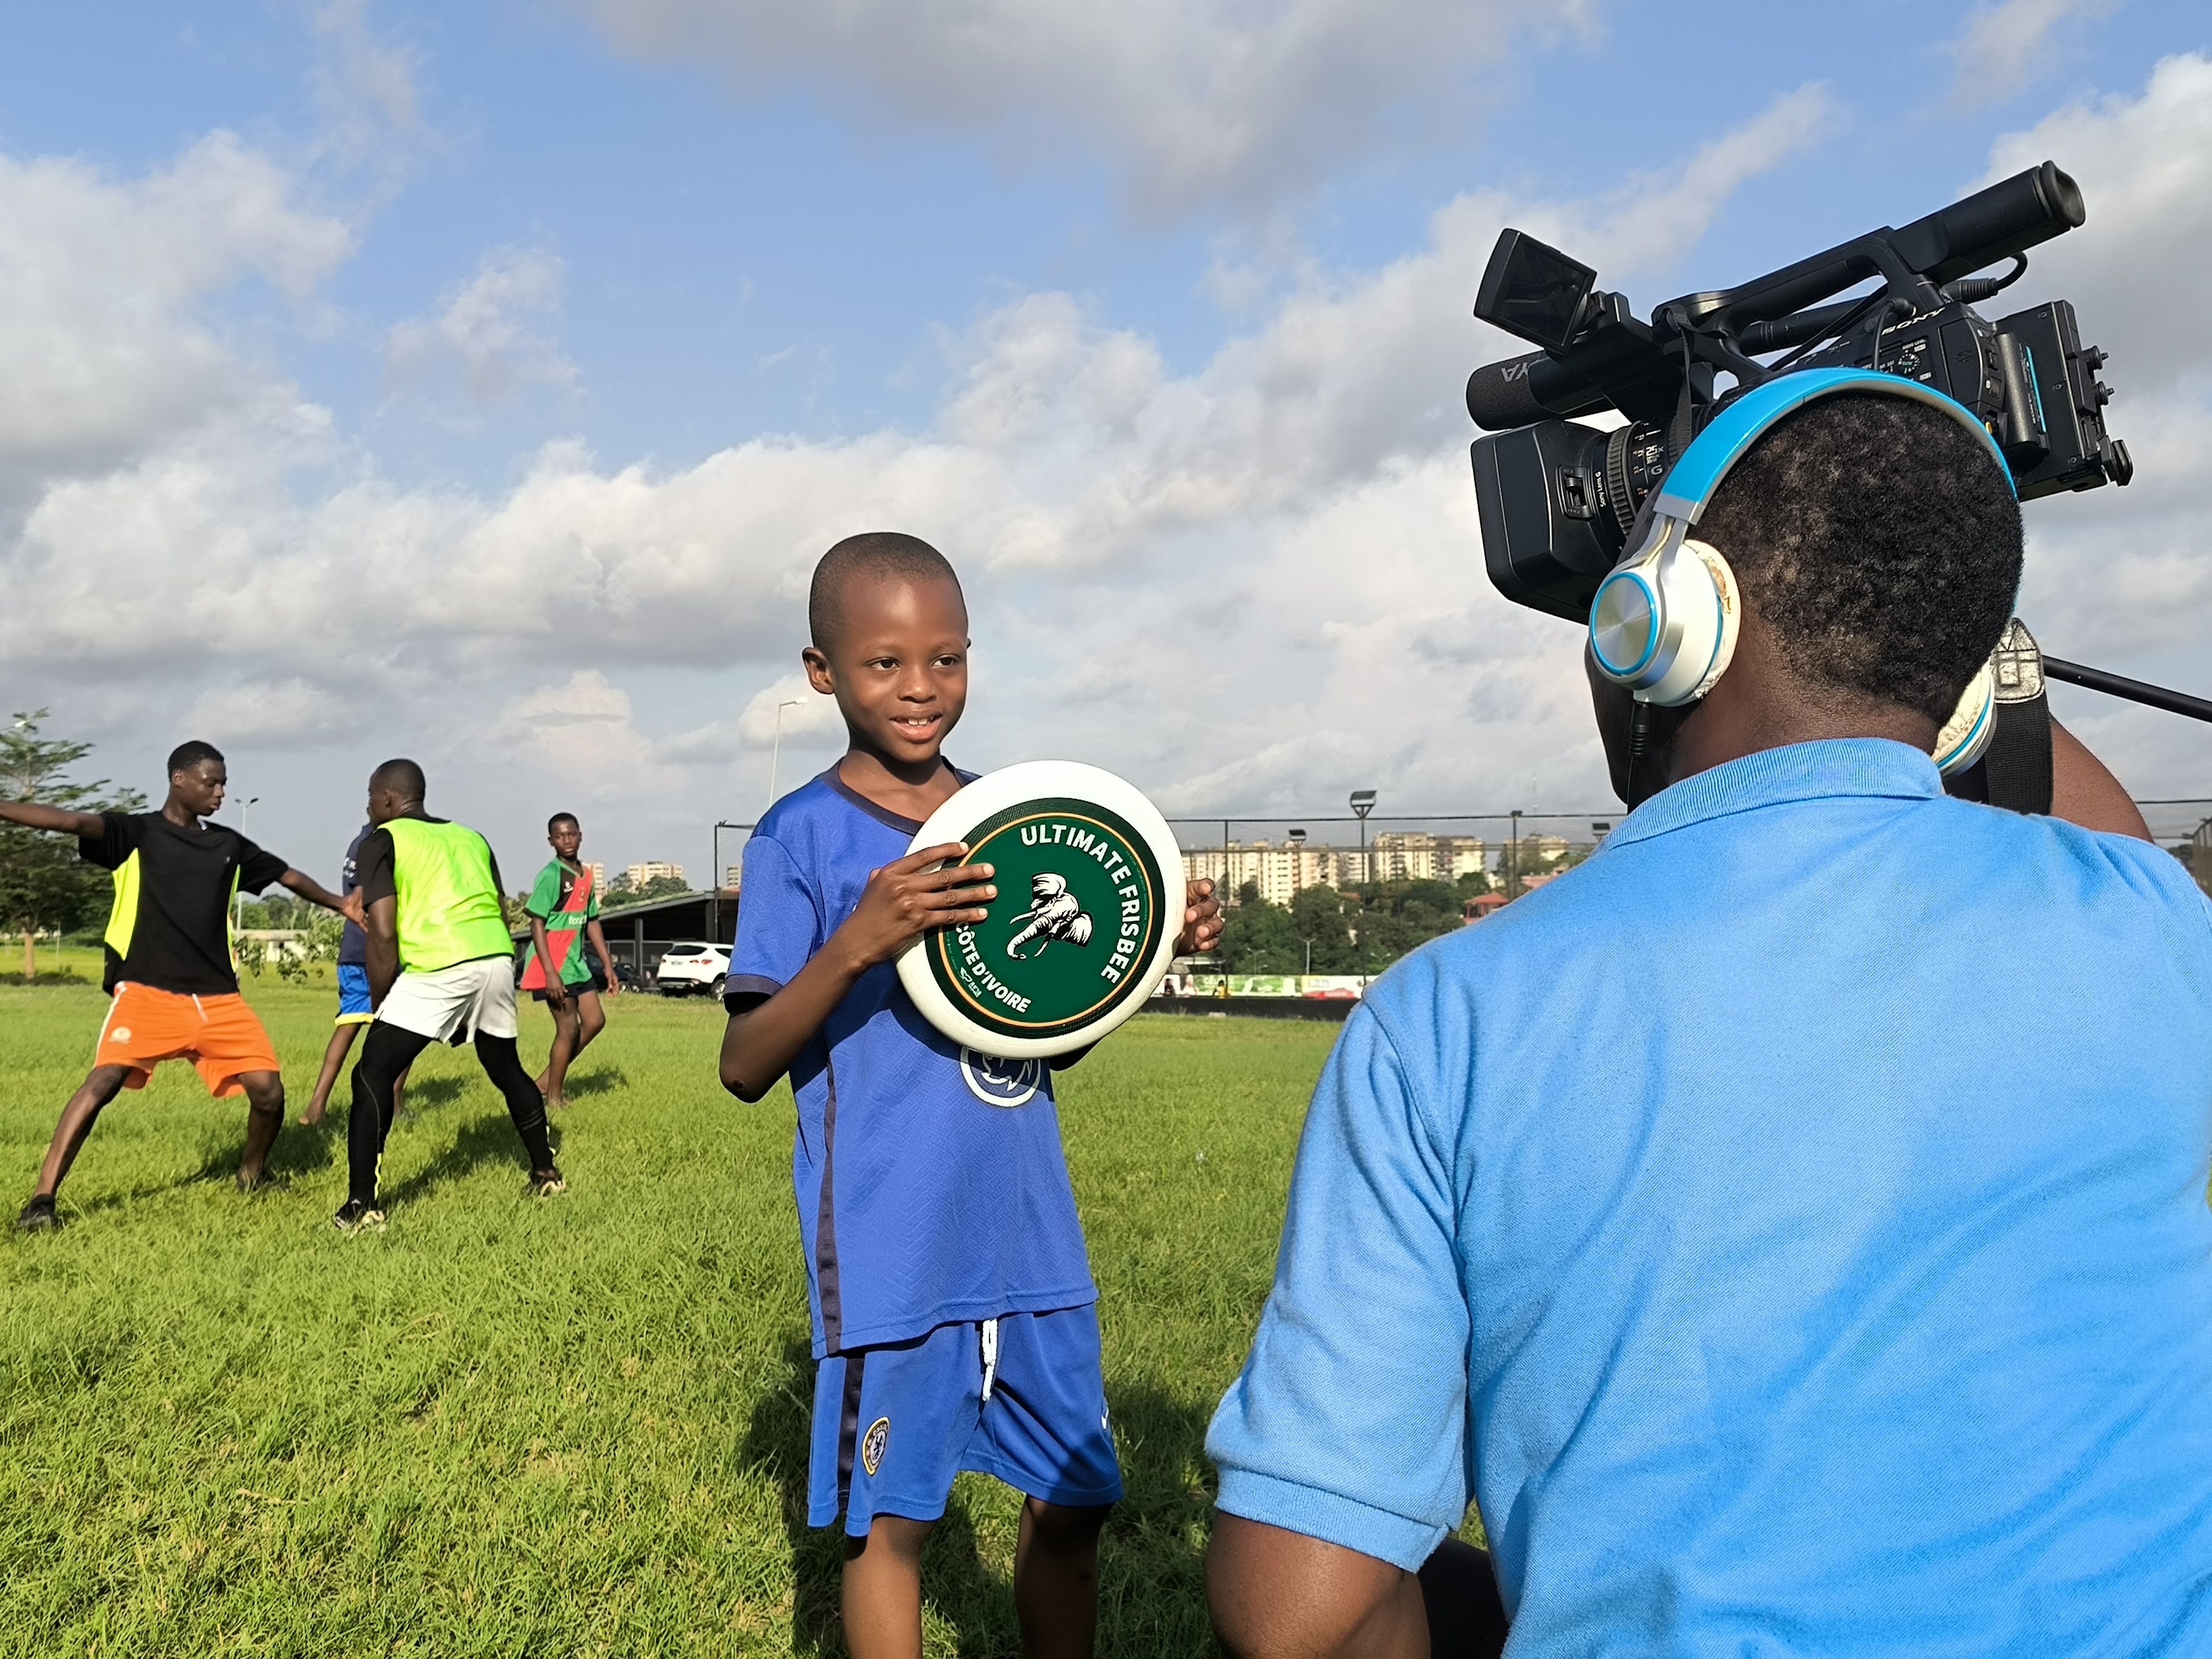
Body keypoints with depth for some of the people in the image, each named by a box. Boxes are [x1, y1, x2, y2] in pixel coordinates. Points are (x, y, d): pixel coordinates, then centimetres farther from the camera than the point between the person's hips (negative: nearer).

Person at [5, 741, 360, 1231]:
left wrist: (341, 905, 32)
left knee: (268, 1090, -4)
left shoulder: (229, 845, 15)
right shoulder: (136, 832, 1)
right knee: (104, 1080, -22)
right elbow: (72, 822, -16)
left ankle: (250, 1178, 22)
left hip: (218, 997, 4)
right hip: (147, 991, -4)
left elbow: (289, 876, 28)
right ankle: (42, 1199, -15)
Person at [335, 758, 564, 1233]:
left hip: (438, 967, -6)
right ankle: (546, 1173, 35)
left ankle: (362, 1206, 0)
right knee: (507, 1069, 25)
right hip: (498, 959, 6)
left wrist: (378, 1003, 8)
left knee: (373, 1076, 5)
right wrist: (472, 1010, 31)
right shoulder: (470, 836, 25)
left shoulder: (382, 841, 7)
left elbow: (383, 935, -4)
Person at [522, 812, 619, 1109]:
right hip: (553, 964, -8)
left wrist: (609, 966, 15)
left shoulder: (586, 877, 11)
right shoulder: (551, 876, -13)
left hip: (576, 962, 8)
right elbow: (537, 926, -17)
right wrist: (551, 974, -23)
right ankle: (553, 1097, 7)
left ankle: (546, 1081, 17)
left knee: (595, 1021, 9)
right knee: (569, 1028, -5)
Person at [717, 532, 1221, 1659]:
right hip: (893, 1256, -5)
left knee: (1070, 1503, 16)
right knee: (891, 1521, 9)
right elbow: (744, 1069, -12)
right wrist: (857, 942, -28)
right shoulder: (803, 836, -8)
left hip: (1033, 1240, 5)